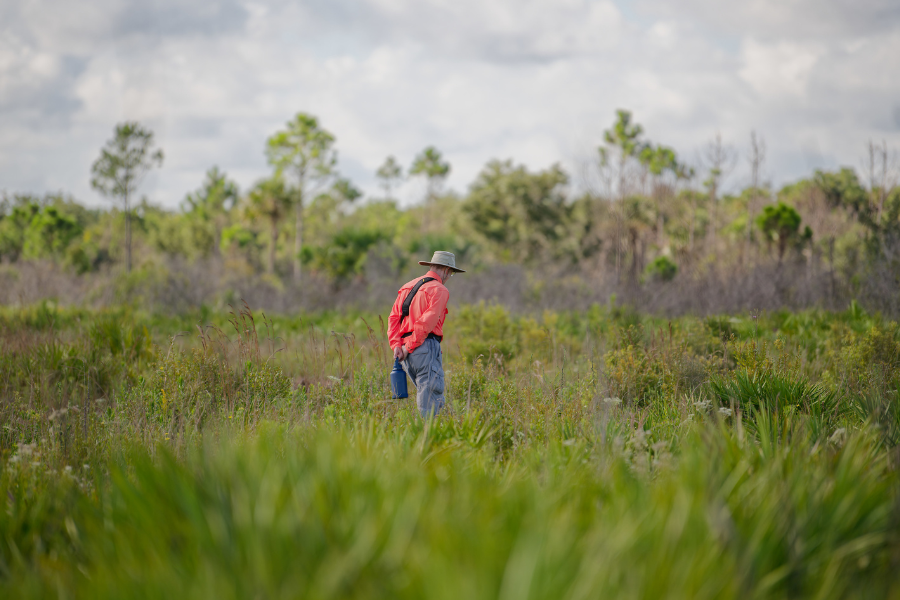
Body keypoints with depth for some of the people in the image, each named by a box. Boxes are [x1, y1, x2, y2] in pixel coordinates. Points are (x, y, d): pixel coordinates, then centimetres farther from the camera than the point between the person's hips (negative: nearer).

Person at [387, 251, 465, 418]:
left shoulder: (408, 287, 21)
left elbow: (394, 317, 13)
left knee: (426, 394, 13)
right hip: (426, 347, -8)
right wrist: (409, 346, -11)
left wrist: (396, 345, 5)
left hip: (407, 351, 8)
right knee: (432, 397, -8)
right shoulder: (439, 290, -4)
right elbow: (427, 322, -15)